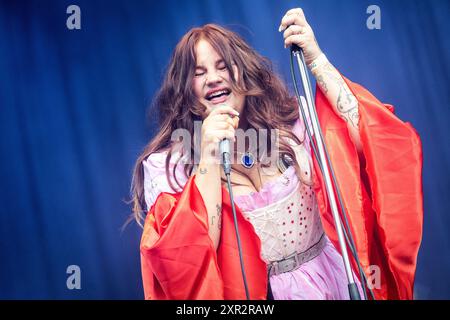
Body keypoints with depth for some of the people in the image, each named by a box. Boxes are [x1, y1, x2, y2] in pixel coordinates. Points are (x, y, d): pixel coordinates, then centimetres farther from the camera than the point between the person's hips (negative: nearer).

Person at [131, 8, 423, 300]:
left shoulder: (292, 125, 3)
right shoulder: (165, 166, -3)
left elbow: (372, 141, -11)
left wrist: (316, 61, -8)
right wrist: (209, 159, -18)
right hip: (245, 296, -3)